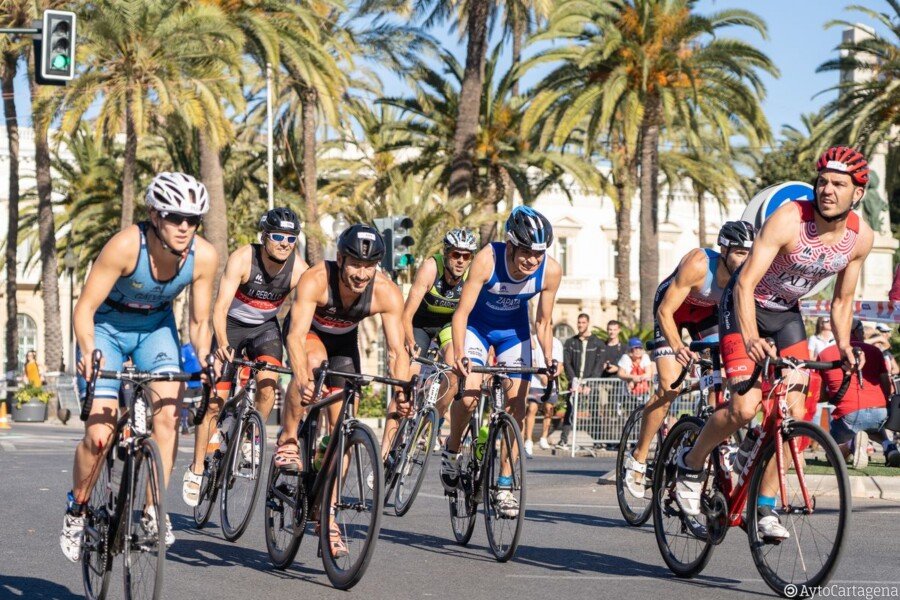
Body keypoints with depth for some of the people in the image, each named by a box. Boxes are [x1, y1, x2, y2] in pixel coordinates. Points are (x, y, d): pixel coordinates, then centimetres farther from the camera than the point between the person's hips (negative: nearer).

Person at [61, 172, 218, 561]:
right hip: (107, 327, -3)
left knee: (168, 415, -19)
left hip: (156, 328, 3)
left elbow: (199, 322, -9)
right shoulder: (126, 246, -33)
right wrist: (89, 354, -45)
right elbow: (85, 308, -28)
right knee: (99, 435, -12)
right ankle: (76, 511, 13)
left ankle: (153, 509, -4)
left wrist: (204, 363, -27)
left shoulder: (204, 256, -22)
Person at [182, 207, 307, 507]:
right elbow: (221, 306, -35)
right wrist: (222, 343, -50)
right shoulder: (242, 259, -29)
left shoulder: (299, 270, -21)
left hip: (265, 327, 2)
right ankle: (196, 469, 9)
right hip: (231, 326, -2)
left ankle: (253, 439, -1)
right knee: (215, 400, -5)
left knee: (268, 382, -26)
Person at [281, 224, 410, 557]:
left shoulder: (386, 292, -31)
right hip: (308, 332, -3)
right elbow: (296, 336, -46)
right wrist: (302, 380, -63)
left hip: (344, 341, 3)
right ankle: (287, 441, -19)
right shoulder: (315, 280, -38)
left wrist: (400, 394, -50)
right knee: (314, 360, -38)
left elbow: (397, 350, -33)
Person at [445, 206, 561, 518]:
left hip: (514, 331, 3)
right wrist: (459, 354, -41)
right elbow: (462, 312, -29)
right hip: (478, 325, -3)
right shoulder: (487, 259, -33)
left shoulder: (551, 271, -24)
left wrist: (550, 360, -22)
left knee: (516, 406, -5)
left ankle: (505, 485, 6)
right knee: (469, 396, -22)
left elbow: (543, 322, -11)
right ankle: (452, 449, 8)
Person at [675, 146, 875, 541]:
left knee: (794, 413, -5)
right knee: (745, 409, -20)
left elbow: (842, 300, 3)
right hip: (746, 306, -5)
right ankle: (691, 463, 5)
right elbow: (746, 282, -34)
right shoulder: (788, 219, -29)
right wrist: (750, 338, -48)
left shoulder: (860, 237, -12)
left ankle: (765, 506, 6)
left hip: (787, 314, 5)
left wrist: (843, 346, -11)